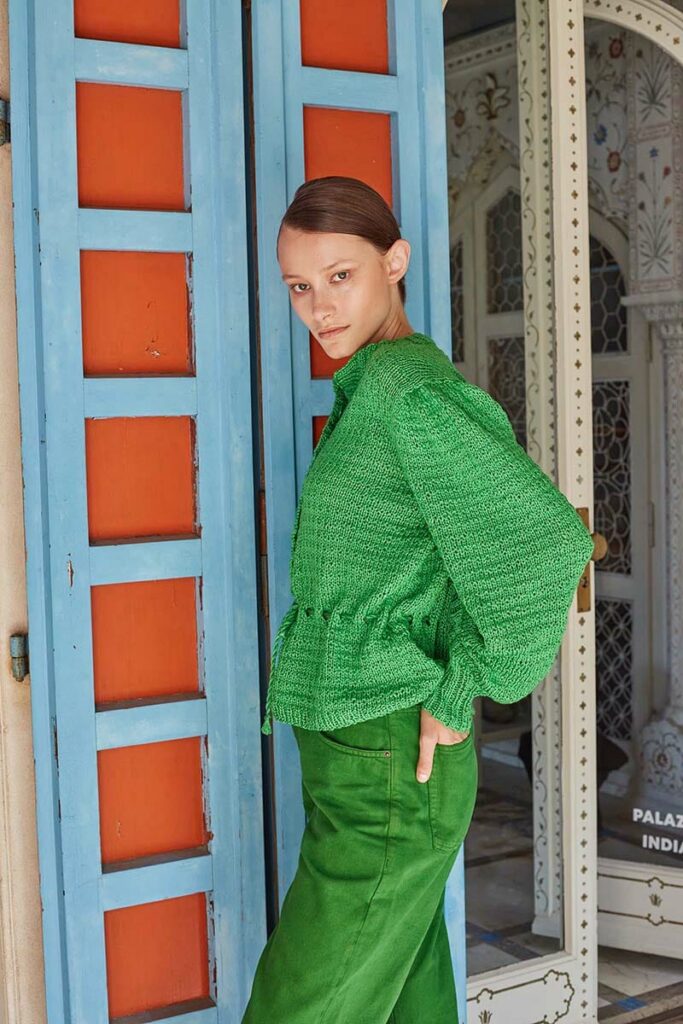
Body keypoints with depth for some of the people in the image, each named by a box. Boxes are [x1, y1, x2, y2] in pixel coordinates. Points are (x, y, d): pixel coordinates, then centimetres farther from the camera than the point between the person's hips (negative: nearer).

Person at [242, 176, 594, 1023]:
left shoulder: (408, 387, -16)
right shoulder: (367, 390, 13)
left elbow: (545, 542, -25)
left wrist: (455, 698, -16)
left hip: (390, 770, -9)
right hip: (368, 757, 9)